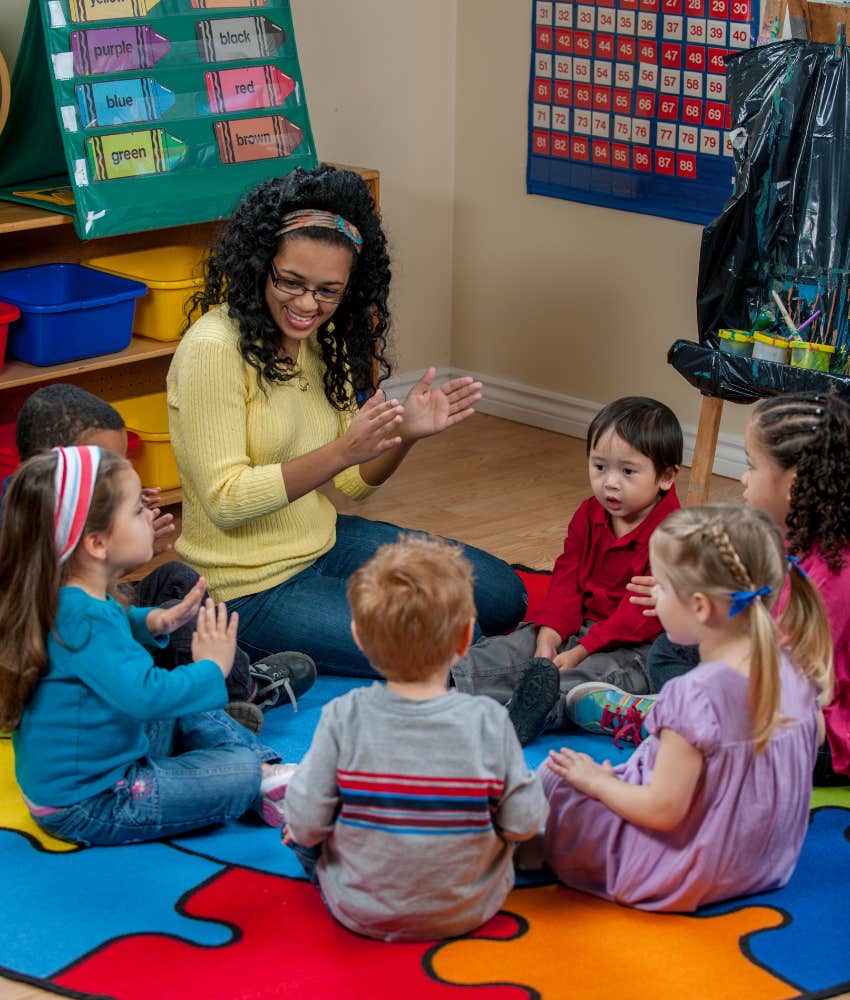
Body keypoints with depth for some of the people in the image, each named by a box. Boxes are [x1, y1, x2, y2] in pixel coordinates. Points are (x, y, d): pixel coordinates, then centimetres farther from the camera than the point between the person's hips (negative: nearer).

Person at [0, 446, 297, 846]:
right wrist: (211, 669, -21)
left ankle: (272, 770, 12)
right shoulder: (85, 617, -31)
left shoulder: (65, 601, 1)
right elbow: (145, 696, -37)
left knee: (195, 718, 23)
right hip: (85, 807, -11)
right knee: (241, 772, -13)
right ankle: (267, 781, 15)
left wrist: (152, 621, 6)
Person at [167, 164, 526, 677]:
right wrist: (341, 452, -33)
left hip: (325, 540, 8)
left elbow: (351, 484, 7)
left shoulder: (324, 340, 4)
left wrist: (404, 435, -14)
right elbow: (225, 502, -24)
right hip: (251, 585, -8)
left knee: (503, 595, 7)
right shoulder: (214, 349, -21)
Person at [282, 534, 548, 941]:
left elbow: (306, 822, -17)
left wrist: (299, 828, 6)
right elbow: (523, 823, -14)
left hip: (359, 914, 0)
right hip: (468, 914, 0)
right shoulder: (488, 722, -22)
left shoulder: (342, 719, -22)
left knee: (301, 831, 23)